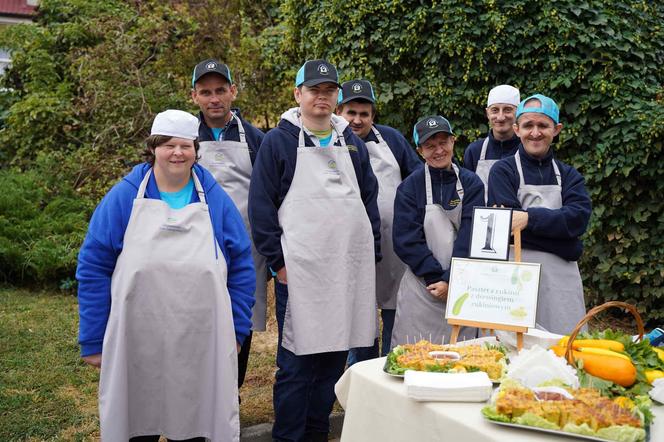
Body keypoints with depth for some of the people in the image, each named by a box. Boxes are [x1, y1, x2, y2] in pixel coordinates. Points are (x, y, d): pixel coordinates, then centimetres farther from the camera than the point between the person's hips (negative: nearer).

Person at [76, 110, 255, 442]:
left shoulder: (216, 200, 3)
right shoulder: (123, 197, -2)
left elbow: (241, 268, 6)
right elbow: (93, 268, -2)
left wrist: (237, 330, 3)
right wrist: (92, 340, -4)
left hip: (201, 347, 1)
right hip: (137, 346, -1)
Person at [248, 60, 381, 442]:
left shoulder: (352, 142, 15)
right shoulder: (278, 141, 1)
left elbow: (370, 199, 17)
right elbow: (261, 206, -4)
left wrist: (372, 253, 10)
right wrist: (278, 261, -9)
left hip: (351, 268, 5)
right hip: (301, 269, -4)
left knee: (335, 357, 10)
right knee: (297, 363, -1)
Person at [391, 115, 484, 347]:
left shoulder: (471, 183, 2)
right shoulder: (410, 187, -2)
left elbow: (470, 235, -6)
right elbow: (406, 240, -7)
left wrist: (451, 279, -14)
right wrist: (436, 277, -13)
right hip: (421, 289, -1)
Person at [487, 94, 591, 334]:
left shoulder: (568, 175, 11)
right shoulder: (503, 171, 1)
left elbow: (579, 218, -7)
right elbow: (509, 223, -12)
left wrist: (530, 218, -21)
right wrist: (568, 247, -12)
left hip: (562, 277, 3)